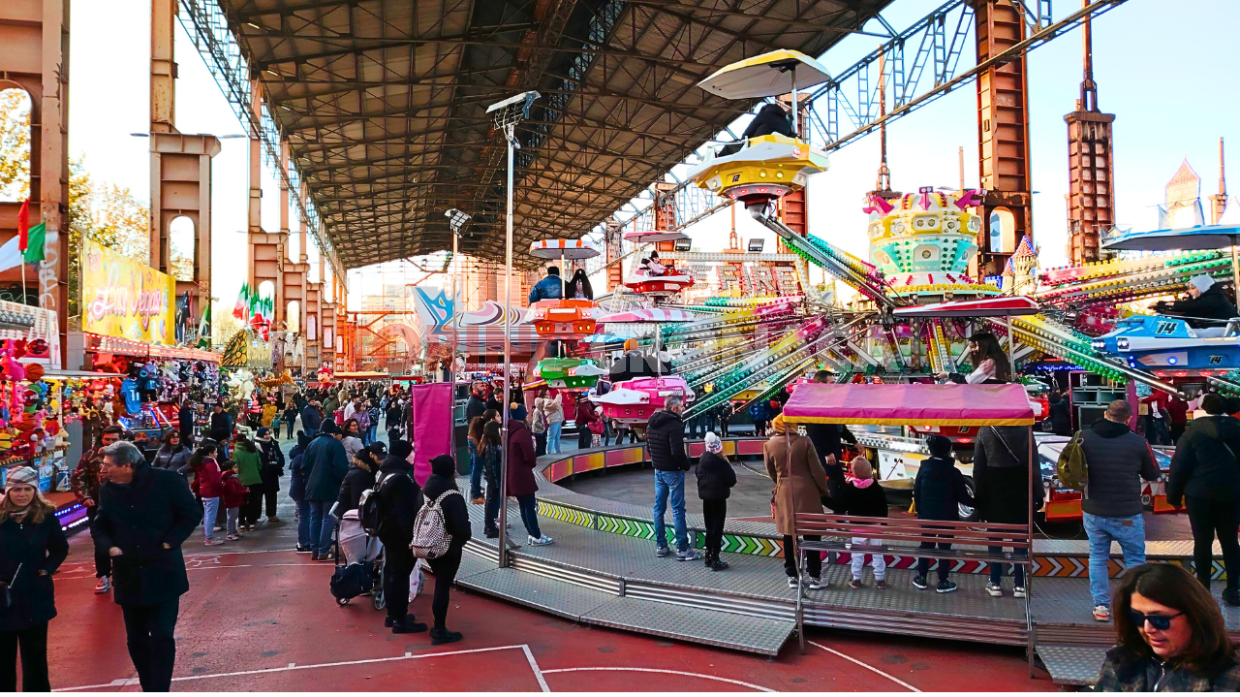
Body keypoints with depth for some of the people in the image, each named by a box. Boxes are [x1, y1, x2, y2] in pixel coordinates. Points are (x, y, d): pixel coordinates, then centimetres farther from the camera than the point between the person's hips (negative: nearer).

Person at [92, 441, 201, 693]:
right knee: (136, 639, 13)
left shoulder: (166, 480, -13)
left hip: (163, 573, -4)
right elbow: (99, 527, 12)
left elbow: (192, 514, -5)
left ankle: (160, 690, 5)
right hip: (129, 576, 5)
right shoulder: (107, 490, -1)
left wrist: (171, 542, -14)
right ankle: (149, 689, 29)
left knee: (162, 637, -4)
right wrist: (110, 547, -7)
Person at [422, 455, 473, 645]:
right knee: (443, 587, 1)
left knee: (440, 585, 19)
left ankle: (439, 627, 27)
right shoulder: (453, 497, -22)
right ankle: (439, 632, 9)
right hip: (448, 549, -8)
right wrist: (464, 538, -3)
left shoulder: (425, 492, 2)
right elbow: (462, 526, -24)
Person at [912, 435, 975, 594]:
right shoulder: (954, 473, -16)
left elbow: (916, 493, 2)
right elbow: (963, 497, -10)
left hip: (927, 516, 4)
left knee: (926, 545, 15)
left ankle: (921, 578, 20)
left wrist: (920, 511, 15)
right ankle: (942, 582, 11)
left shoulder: (923, 468, -4)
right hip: (947, 518, -3)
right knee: (944, 548, 5)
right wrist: (977, 503, 8)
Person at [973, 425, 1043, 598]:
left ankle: (995, 583, 11)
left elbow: (978, 466, -2)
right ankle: (1019, 584, 9)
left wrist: (977, 494, 6)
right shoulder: (1024, 431, -8)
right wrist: (1038, 493, 1)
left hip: (993, 489, 1)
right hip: (1019, 490, 0)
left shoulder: (985, 431, -5)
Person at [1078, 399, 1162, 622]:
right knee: (1135, 559, 13)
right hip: (1127, 515, -2)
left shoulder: (1084, 438, -6)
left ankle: (1101, 606, 15)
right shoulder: (1138, 442, -11)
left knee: (1097, 558, 14)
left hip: (1093, 512, 2)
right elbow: (1152, 475, 2)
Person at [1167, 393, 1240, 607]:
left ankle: (1203, 590, 8)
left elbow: (1179, 466, -7)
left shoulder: (1194, 431, -5)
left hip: (1201, 494, -3)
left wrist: (1174, 496, 1)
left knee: (1203, 541, 4)